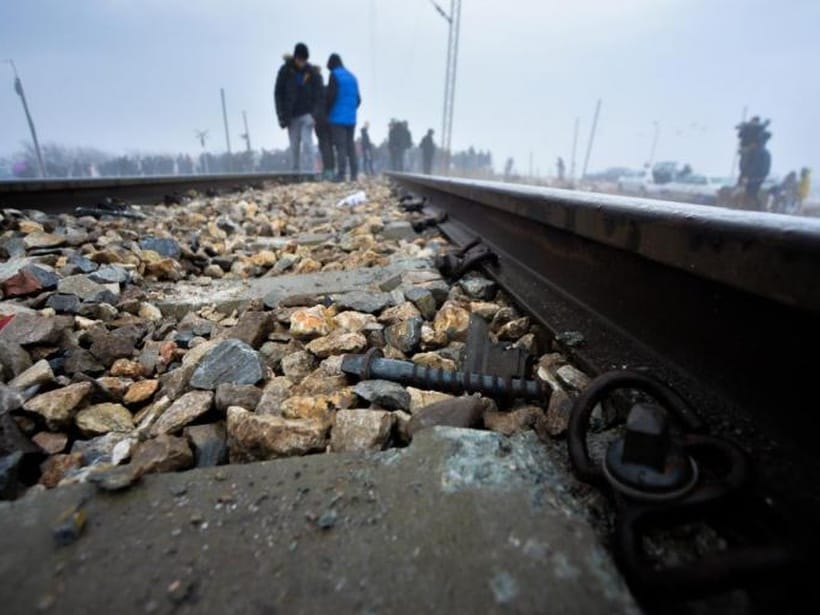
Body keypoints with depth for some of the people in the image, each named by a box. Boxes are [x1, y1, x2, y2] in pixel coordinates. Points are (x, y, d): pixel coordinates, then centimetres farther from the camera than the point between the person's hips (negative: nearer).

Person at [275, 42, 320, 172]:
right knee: (294, 146, 4)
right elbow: (278, 93, 1)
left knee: (307, 143, -12)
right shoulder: (285, 70, 0)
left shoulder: (311, 71, 2)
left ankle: (309, 172, -13)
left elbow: (316, 94, 3)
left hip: (306, 114, -1)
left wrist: (314, 113, -9)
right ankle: (296, 172, 11)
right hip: (291, 115, 1)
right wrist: (282, 115, -6)